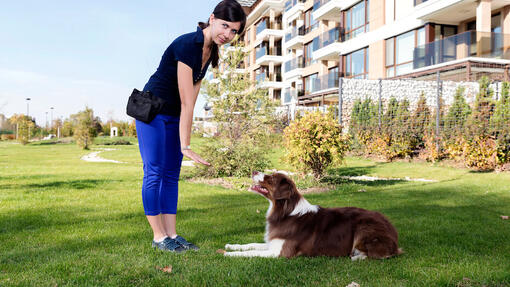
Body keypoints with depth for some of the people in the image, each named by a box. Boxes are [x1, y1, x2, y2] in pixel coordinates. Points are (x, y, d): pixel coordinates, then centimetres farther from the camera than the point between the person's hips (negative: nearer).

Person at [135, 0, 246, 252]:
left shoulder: (211, 50, 1)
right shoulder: (187, 45, -25)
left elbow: (193, 93, 5)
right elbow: (187, 102, -27)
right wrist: (185, 147, -25)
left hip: (174, 116, 9)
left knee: (171, 174, 7)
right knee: (154, 172, -4)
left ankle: (171, 235, 12)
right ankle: (159, 237, 5)